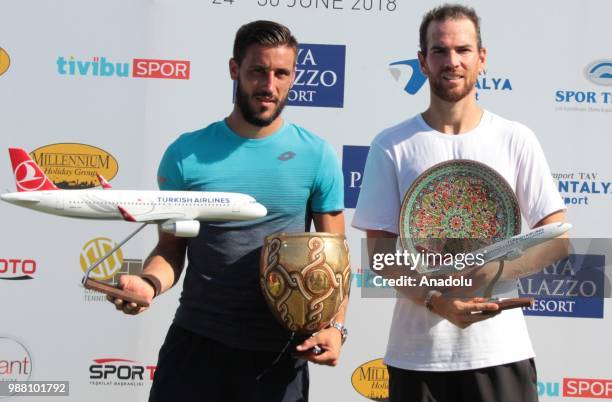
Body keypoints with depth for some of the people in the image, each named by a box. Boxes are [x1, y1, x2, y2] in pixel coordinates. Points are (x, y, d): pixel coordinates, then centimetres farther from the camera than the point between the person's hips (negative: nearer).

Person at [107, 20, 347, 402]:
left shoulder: (317, 156, -2)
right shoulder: (187, 154, -2)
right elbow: (171, 248, 3)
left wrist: (336, 325, -13)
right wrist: (149, 282, -19)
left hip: (279, 351, 0)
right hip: (196, 340, 0)